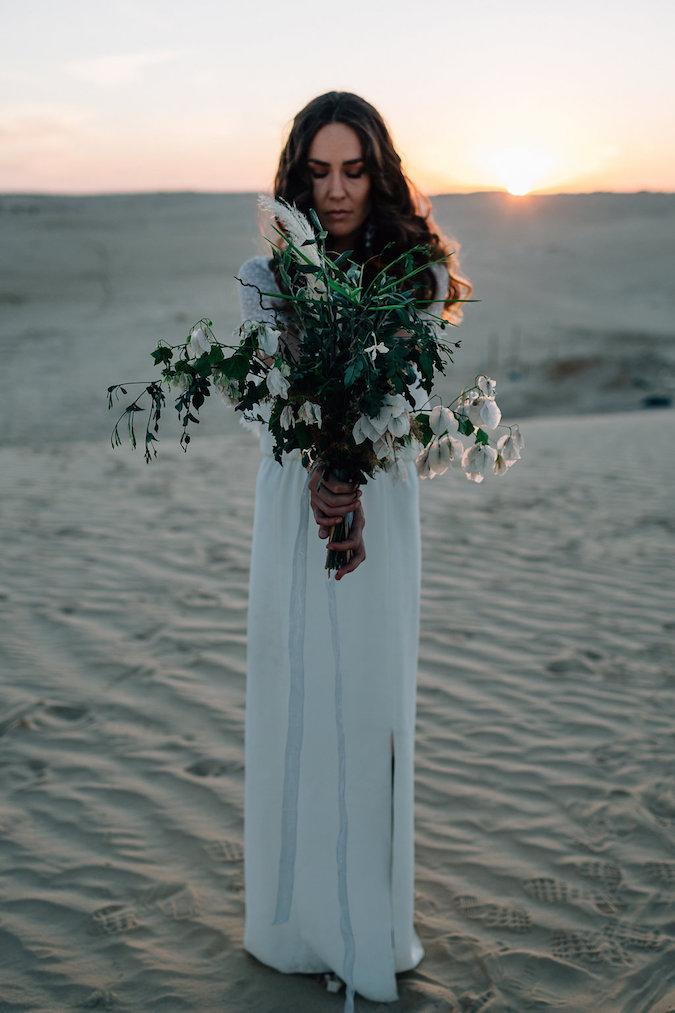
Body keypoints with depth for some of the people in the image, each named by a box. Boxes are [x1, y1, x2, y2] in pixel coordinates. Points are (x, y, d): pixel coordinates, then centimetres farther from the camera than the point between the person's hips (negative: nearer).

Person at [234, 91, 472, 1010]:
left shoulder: (416, 276, 1)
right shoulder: (266, 277, 2)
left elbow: (412, 405, -7)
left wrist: (354, 482, -25)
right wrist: (315, 472, -28)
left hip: (385, 506, 0)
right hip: (293, 500, 0)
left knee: (377, 703, 4)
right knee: (295, 702, 4)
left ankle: (376, 918, 19)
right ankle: (300, 922, 18)